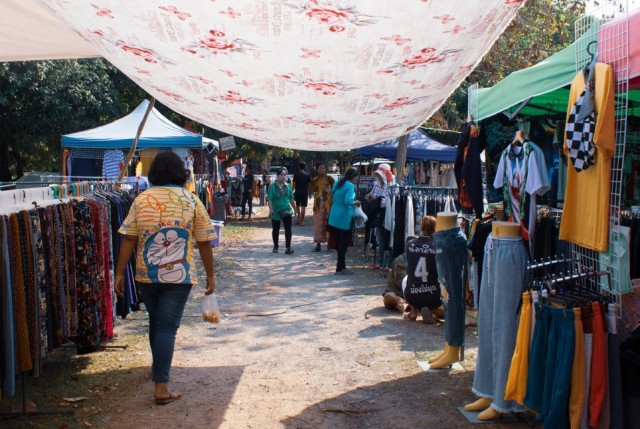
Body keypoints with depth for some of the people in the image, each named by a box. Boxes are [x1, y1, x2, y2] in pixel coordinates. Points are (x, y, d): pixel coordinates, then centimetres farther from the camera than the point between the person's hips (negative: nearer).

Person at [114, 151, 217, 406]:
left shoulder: (142, 200, 0)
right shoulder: (192, 202, -4)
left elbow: (128, 239, -4)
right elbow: (204, 243, -3)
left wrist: (119, 273, 2)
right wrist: (210, 275, 6)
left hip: (146, 275, 3)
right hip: (179, 276, -3)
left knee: (155, 322, 22)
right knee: (167, 327, 0)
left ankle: (158, 368, 42)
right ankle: (161, 386, -4)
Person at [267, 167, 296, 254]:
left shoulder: (288, 186, 5)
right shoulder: (273, 186, -6)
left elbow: (291, 198, 12)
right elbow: (269, 199, -11)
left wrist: (295, 209, 13)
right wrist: (271, 209, -22)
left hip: (286, 211, 2)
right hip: (276, 211, -2)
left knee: (288, 229, -11)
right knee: (275, 230, 11)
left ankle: (288, 247, -11)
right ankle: (275, 246, 27)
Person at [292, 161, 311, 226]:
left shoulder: (296, 175, -4)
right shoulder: (307, 175, -2)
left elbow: (294, 184, -6)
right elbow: (309, 184, -1)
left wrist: (293, 191, 4)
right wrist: (309, 191, 11)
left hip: (297, 192, 1)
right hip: (305, 192, -1)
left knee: (297, 206, 17)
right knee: (303, 206, -1)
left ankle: (299, 220, 18)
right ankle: (301, 221, -4)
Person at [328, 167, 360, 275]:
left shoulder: (337, 183, 11)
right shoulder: (350, 186, -16)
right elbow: (348, 201, -27)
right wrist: (355, 203, -6)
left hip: (334, 217, 8)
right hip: (344, 218, -8)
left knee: (338, 241, 16)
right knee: (344, 242, 0)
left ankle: (340, 264, 27)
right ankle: (340, 268, 3)